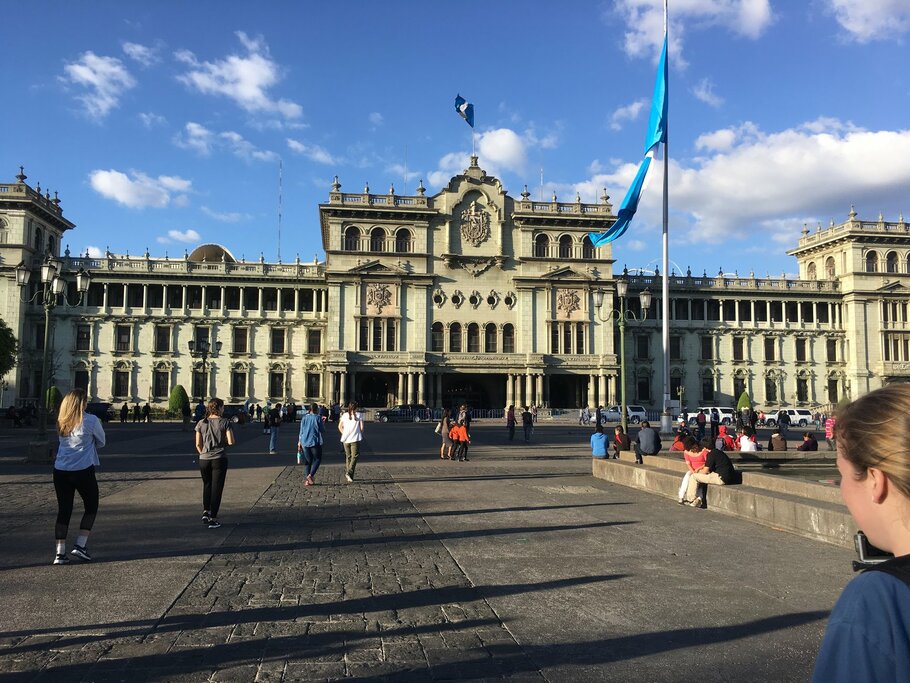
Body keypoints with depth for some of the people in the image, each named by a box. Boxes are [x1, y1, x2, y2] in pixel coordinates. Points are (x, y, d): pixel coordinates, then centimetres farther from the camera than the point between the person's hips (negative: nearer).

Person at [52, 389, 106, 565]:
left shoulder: (61, 422, 7)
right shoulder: (91, 420, -7)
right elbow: (101, 442, 6)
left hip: (60, 471, 4)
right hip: (83, 471, -4)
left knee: (63, 510, 8)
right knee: (91, 506, 13)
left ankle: (60, 552, 5)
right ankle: (80, 545, 6)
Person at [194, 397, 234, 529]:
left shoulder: (201, 423, 2)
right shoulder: (225, 422, -7)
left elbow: (198, 445, 2)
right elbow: (231, 442, -12)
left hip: (204, 459, 3)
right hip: (220, 459, -3)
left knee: (207, 485, 22)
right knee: (216, 488, 5)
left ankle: (205, 512, 12)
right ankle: (213, 519, 7)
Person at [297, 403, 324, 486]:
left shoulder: (304, 418, 5)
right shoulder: (318, 418, -7)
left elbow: (301, 431, 8)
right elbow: (322, 431, -5)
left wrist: (299, 442, 16)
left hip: (305, 442, 5)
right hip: (315, 442, -4)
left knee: (308, 461, 12)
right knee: (317, 459, 8)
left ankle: (308, 480, 9)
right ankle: (310, 475, -10)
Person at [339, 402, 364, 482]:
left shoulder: (345, 415, 8)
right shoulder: (359, 415, -1)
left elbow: (340, 426, 12)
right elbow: (361, 427, -3)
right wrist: (361, 435, 12)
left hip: (345, 439, 4)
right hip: (355, 439, -4)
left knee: (348, 457, 14)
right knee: (354, 456, -2)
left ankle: (348, 476, 17)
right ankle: (349, 473, -22)